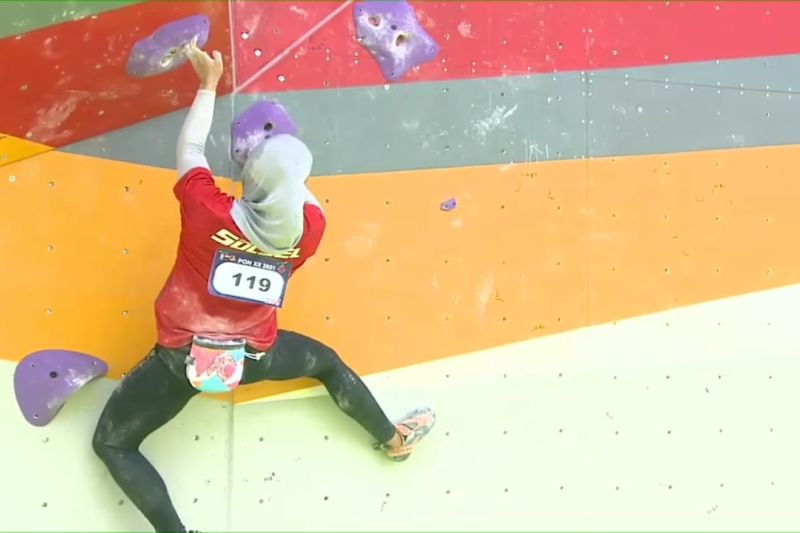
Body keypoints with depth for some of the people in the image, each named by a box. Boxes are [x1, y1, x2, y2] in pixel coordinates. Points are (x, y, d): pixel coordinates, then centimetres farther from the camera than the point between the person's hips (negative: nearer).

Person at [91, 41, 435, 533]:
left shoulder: (208, 211, -21)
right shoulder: (311, 229, -13)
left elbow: (190, 148, -4)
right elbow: (303, 196, 12)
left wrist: (210, 81, 8)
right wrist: (283, 164, 23)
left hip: (182, 356, -3)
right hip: (254, 356, 3)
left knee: (111, 444, 12)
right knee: (327, 363, 30)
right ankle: (392, 438, 45)